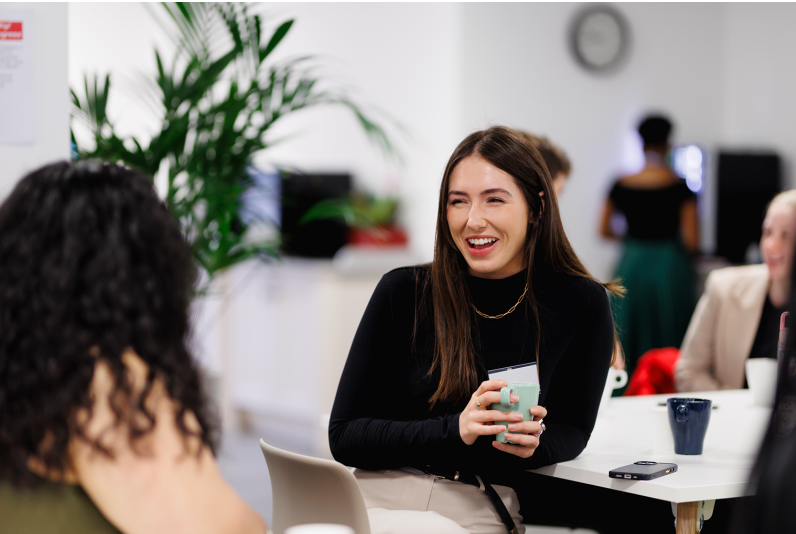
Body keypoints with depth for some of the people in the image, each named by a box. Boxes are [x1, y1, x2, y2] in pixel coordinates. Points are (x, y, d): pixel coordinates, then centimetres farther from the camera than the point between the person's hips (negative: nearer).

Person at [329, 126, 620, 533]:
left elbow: (572, 430, 11)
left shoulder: (582, 305, -2)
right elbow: (344, 436, -3)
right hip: (379, 498, -1)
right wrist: (456, 430, -18)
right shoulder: (403, 293, -3)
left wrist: (532, 442, -12)